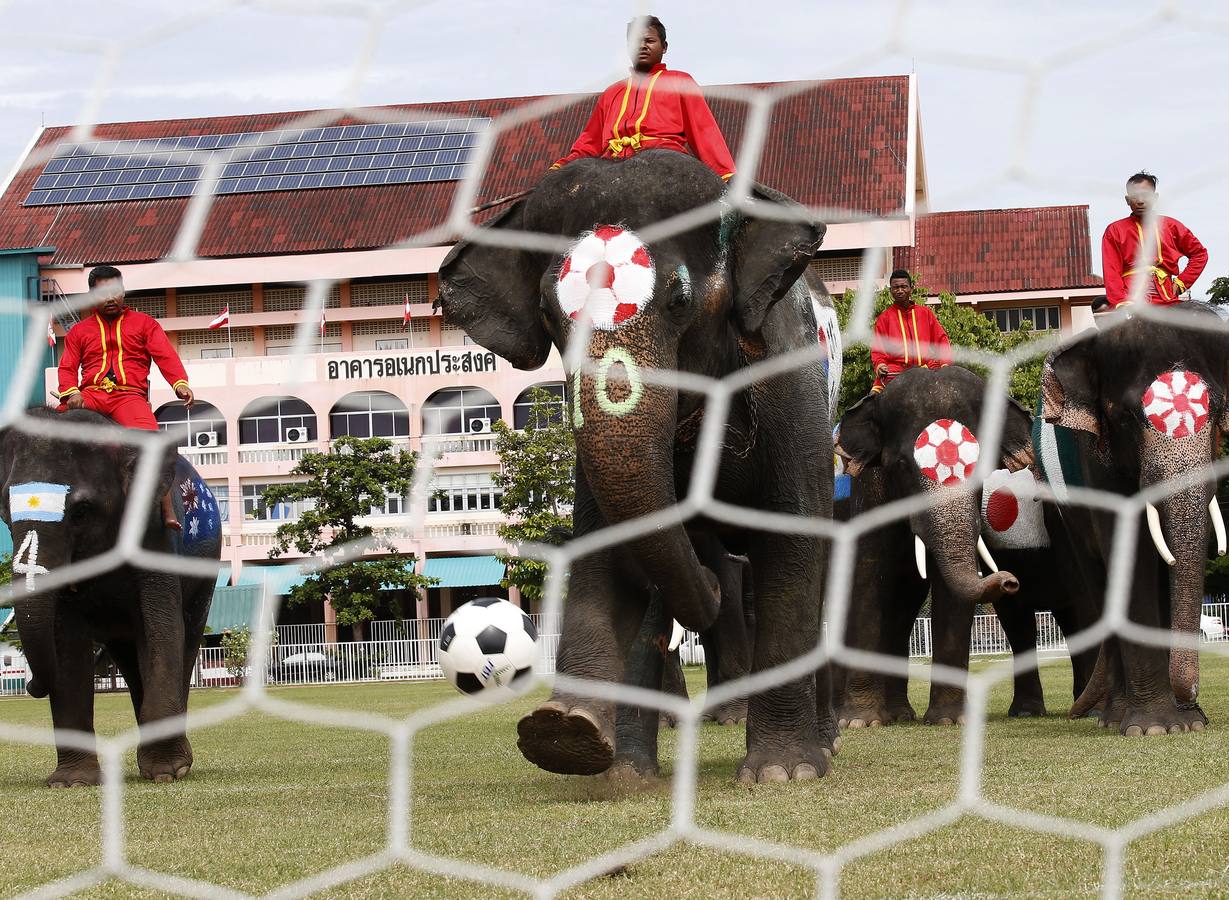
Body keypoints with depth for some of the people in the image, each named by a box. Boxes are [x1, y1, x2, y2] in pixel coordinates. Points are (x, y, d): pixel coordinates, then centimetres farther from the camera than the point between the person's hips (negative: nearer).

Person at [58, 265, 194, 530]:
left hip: (129, 394, -2)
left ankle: (168, 511, -37)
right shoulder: (79, 331, 24)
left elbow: (165, 356, 5)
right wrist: (71, 392, -10)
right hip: (90, 394, 3)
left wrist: (180, 384, -15)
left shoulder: (143, 323, 19)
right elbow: (67, 367, 13)